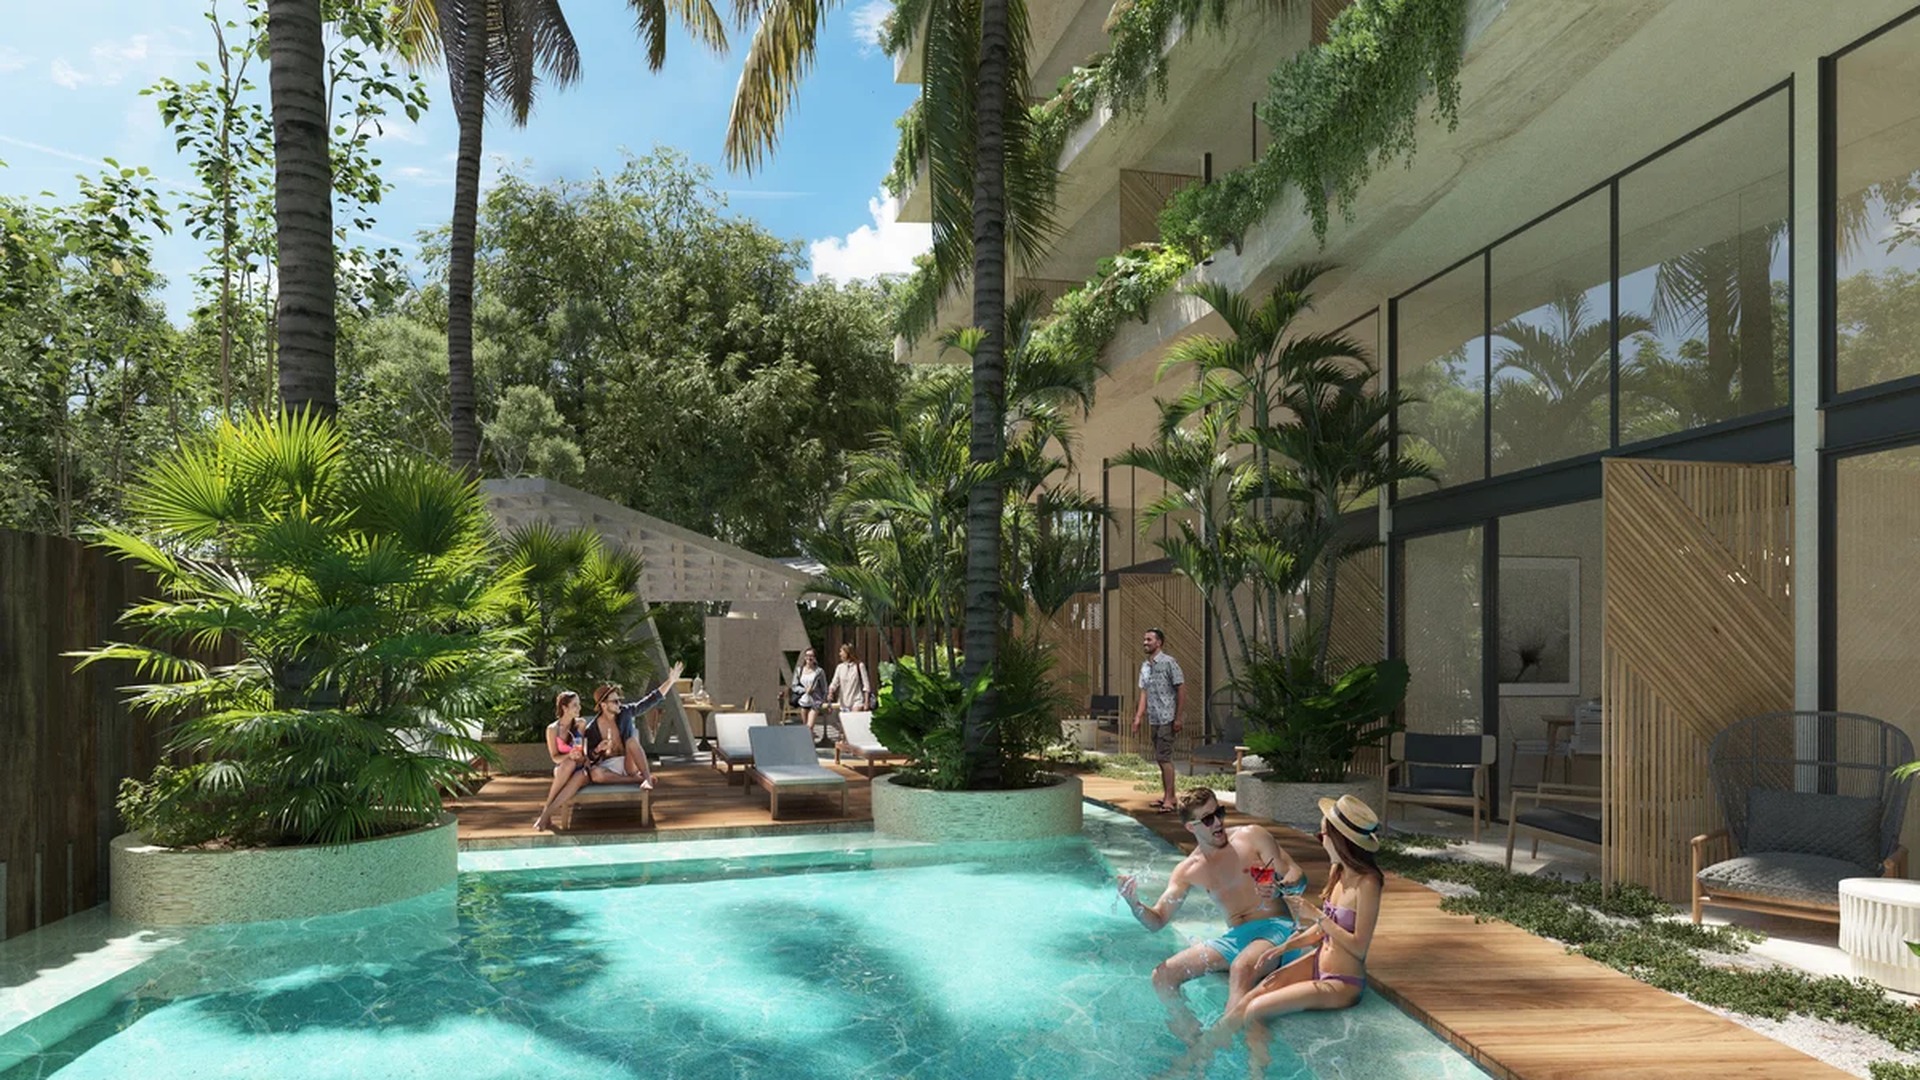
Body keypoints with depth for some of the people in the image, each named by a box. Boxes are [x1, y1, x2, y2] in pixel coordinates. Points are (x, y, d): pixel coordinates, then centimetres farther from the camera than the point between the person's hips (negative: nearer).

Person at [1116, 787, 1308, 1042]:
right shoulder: (1188, 871, 6)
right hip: (1233, 937, 5)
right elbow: (1157, 921, 4)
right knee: (1162, 977, -11)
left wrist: (1280, 887, -27)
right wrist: (1135, 904, -18)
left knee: (1241, 968, -38)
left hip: (1275, 927, -4)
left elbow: (1298, 877, -3)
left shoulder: (1252, 837, -1)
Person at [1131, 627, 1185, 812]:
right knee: (1160, 758, 11)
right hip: (1153, 719, 8)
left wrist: (1178, 718, -13)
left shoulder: (1169, 663, -11)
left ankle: (1170, 798, -7)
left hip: (1166, 719, -8)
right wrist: (1138, 717, 6)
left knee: (1164, 757, -10)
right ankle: (1165, 796, 18)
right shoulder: (1145, 666, 12)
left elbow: (1181, 690, -11)